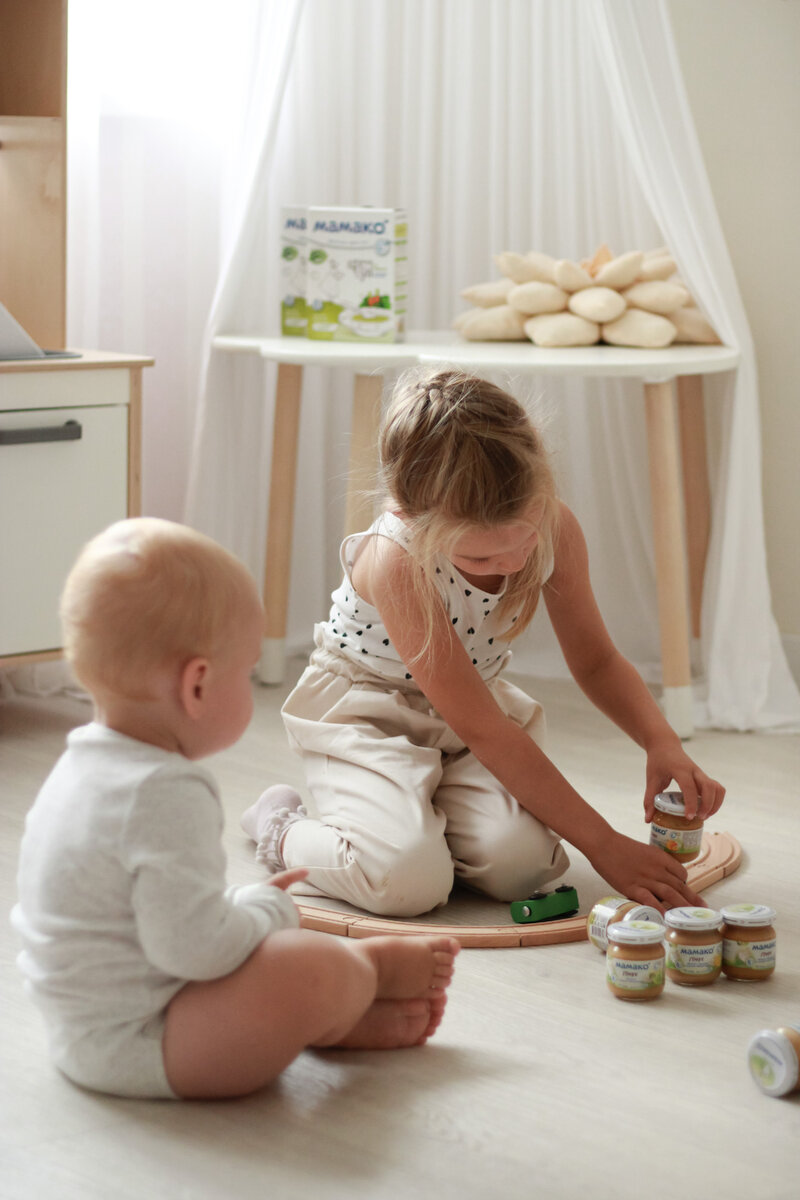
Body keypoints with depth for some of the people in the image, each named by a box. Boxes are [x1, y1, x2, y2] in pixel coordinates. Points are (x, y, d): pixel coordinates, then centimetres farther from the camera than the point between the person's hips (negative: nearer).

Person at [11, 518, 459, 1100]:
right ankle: (373, 968, 8)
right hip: (132, 1045, -11)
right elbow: (193, 946, -31)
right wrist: (269, 909, -11)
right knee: (312, 969, -22)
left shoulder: (84, 762, 8)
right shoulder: (167, 795, -26)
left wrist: (248, 902, 13)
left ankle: (353, 1018, 17)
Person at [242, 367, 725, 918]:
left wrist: (662, 742, -20)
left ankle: (418, 812, 9)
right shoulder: (396, 561, -33)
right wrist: (603, 846, -29)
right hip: (365, 716, -5)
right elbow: (482, 730, -31)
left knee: (520, 861, -24)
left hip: (472, 704, 5)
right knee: (407, 879, -30)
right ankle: (284, 827, 2)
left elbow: (596, 659, 1)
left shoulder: (554, 526, -17)